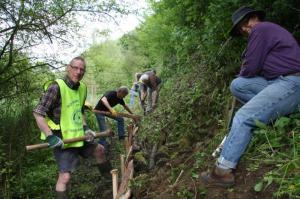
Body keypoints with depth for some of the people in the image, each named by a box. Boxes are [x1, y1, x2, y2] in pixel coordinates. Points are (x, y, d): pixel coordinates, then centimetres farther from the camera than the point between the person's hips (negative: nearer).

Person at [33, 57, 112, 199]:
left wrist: (85, 128, 5)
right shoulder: (56, 87, -21)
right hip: (61, 139, -9)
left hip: (77, 136, 9)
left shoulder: (82, 88, 4)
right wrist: (50, 136, -27)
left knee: (99, 150, 24)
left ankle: (110, 177, 50)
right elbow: (38, 113, -22)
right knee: (65, 176, -9)